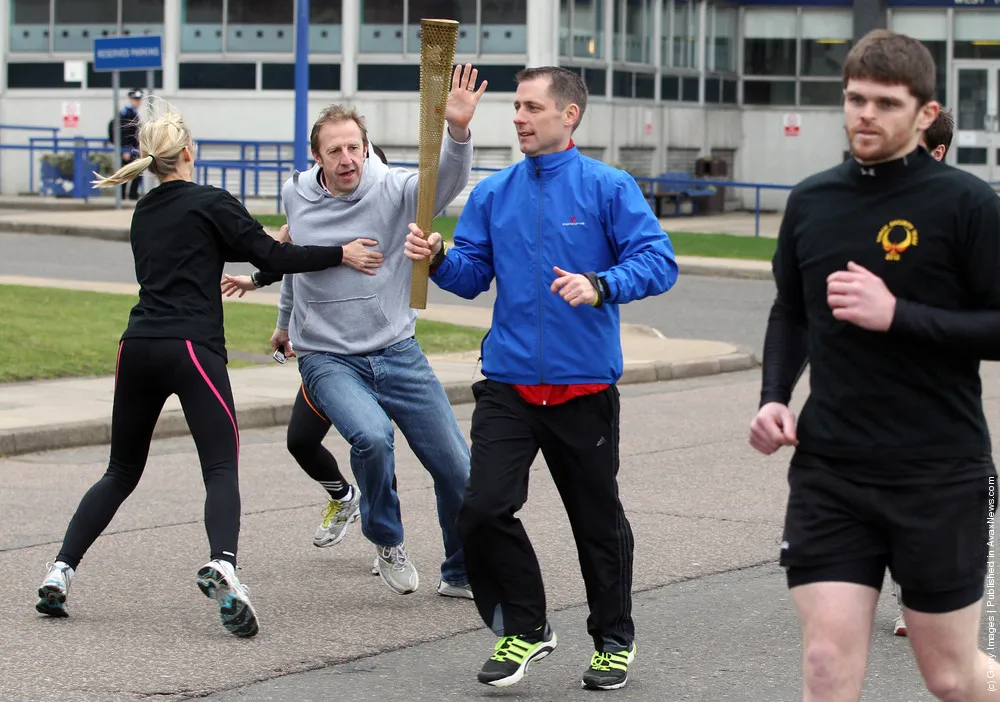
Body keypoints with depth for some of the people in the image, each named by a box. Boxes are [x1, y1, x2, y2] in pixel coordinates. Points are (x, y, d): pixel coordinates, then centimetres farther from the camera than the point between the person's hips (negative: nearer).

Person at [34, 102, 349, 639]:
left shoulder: (143, 214, 20)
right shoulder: (210, 203, 1)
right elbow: (273, 258, -3)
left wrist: (267, 244, 32)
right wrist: (340, 254, 4)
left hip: (138, 349, 6)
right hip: (191, 348, -6)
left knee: (121, 472, 17)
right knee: (221, 468, -8)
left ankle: (60, 572, 7)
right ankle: (222, 565, -35)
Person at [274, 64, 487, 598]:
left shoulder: (393, 191, -8)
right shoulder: (296, 197, 0)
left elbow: (447, 180, -30)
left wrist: (458, 129, -50)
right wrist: (285, 321, 35)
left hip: (398, 353, 1)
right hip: (327, 359, -1)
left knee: (457, 469, 1)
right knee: (371, 435, -31)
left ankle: (462, 574, 26)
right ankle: (387, 543, -4)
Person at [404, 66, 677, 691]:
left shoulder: (609, 188, -5)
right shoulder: (494, 193, 8)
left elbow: (658, 262, -12)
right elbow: (472, 274, 9)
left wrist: (600, 286, -28)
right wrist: (438, 258, -11)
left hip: (585, 387, -3)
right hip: (508, 385, 3)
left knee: (598, 521, 10)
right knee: (484, 509, -12)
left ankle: (614, 640, 29)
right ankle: (523, 628, 8)